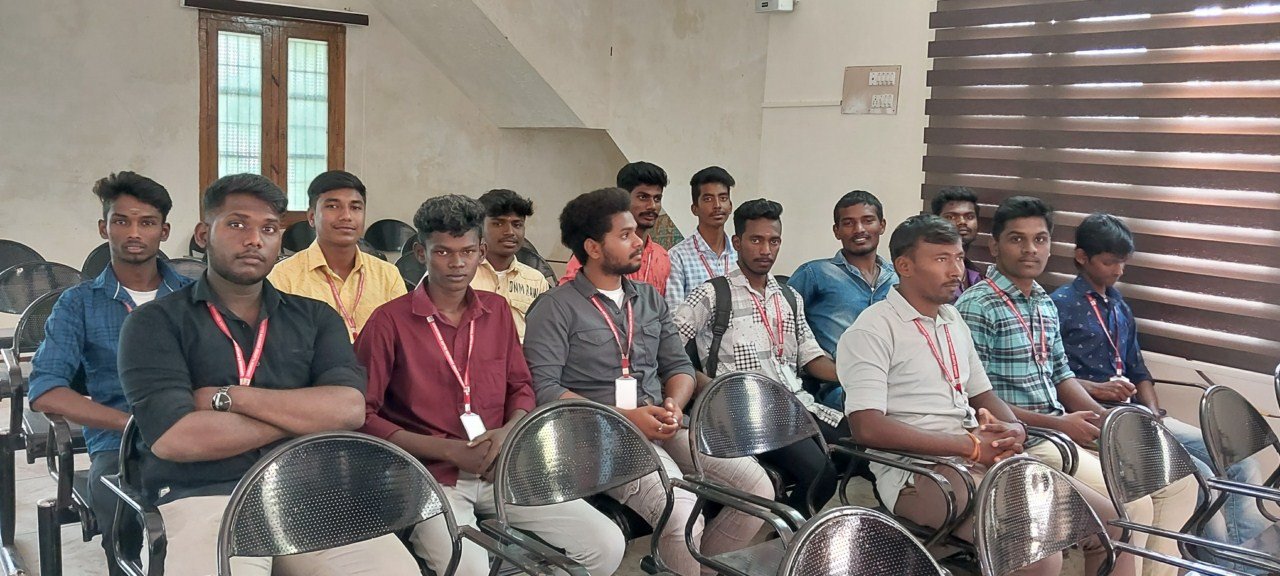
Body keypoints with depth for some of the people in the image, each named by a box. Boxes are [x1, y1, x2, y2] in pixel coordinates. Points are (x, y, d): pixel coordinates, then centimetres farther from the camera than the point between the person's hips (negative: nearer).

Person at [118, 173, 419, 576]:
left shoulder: (316, 317, 15)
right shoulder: (156, 323, 6)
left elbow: (349, 409, -1)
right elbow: (174, 438, -9)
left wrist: (227, 397, -5)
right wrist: (305, 414, -1)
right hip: (206, 498, -2)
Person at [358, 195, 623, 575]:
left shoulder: (496, 310, 12)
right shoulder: (390, 321, -5)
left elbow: (521, 387, 18)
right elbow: (361, 416, -8)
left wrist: (507, 433, -5)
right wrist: (448, 450, -13)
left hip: (500, 469, 5)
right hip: (429, 475, -5)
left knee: (607, 543, -7)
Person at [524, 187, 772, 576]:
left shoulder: (650, 298, 18)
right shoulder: (556, 308, -2)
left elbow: (678, 366, 19)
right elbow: (544, 389, -11)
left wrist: (674, 404, -5)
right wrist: (625, 417, -16)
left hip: (663, 428, 6)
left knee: (757, 487, -13)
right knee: (682, 514, -30)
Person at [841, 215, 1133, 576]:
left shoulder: (953, 320, 19)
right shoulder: (871, 331, -8)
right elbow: (867, 428, -18)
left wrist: (1014, 430, 1)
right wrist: (971, 445, -16)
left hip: (984, 459, 8)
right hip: (916, 472, -8)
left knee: (1111, 524, 1)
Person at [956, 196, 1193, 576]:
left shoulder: (1046, 304, 15)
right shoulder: (976, 307, -13)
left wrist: (1101, 415, 1)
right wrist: (1057, 424, -17)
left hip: (1064, 430, 9)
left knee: (1179, 481, 6)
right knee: (1134, 503, -21)